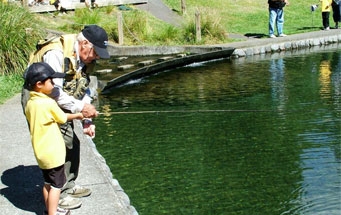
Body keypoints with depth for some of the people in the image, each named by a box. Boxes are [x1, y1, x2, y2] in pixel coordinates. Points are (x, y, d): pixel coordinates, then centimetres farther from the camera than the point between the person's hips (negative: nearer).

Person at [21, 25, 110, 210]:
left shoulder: (84, 58, -1)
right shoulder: (56, 54, -28)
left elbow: (83, 90, 3)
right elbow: (54, 92, -30)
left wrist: (87, 120, -5)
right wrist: (80, 107, -26)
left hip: (58, 104, 9)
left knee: (72, 143, 12)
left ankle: (69, 186, 29)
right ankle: (57, 195, 3)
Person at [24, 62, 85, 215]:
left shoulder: (29, 104, 1)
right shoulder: (49, 103, -21)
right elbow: (63, 118, -7)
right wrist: (77, 115, 13)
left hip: (40, 152, 8)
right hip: (53, 152, -8)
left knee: (47, 182, 19)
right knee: (56, 185, 4)